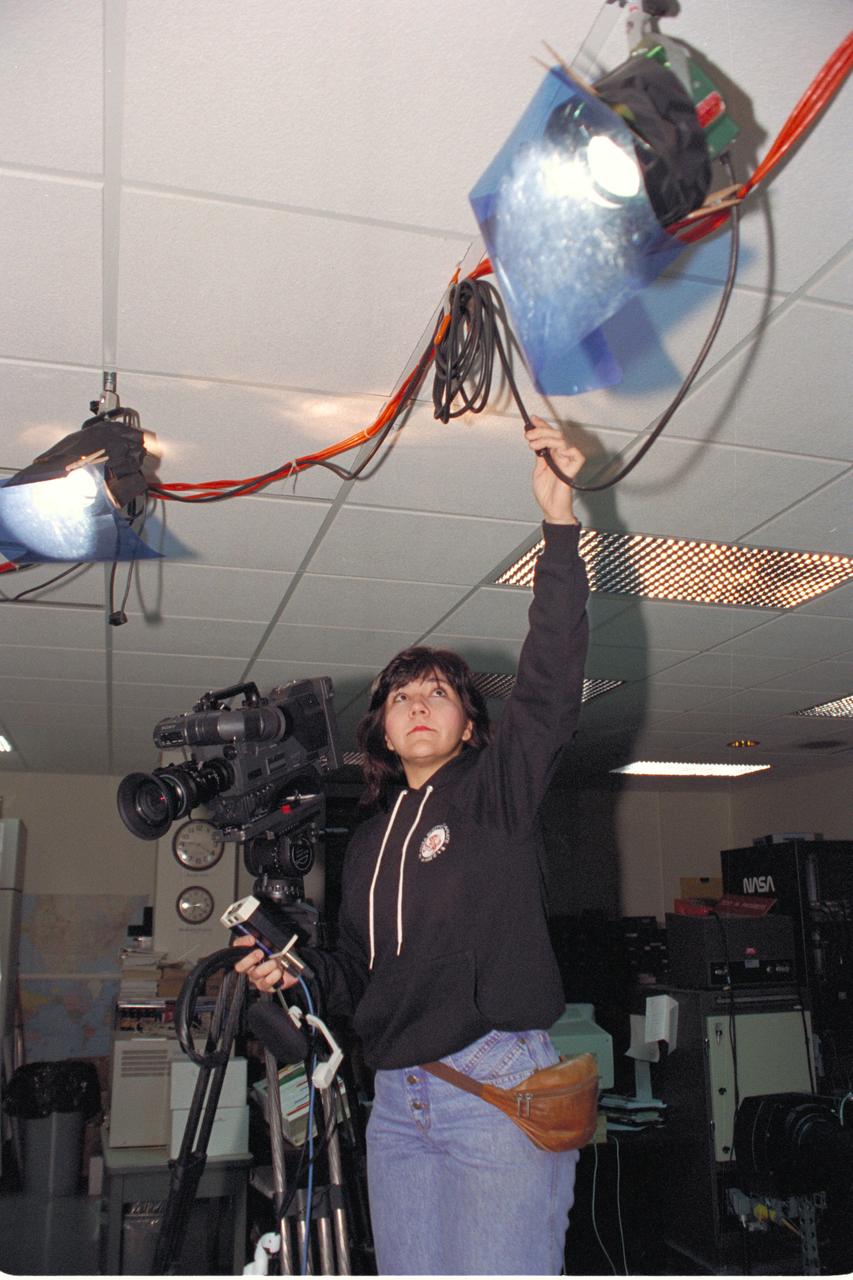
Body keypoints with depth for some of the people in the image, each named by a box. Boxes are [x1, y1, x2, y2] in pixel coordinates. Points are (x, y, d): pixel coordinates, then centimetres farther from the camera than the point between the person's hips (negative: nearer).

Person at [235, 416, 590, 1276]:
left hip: (500, 1090, -5)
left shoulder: (497, 790, 3)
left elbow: (550, 683, -12)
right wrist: (295, 971, 1)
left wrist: (560, 523, -19)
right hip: (397, 1103, 6)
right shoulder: (370, 839, 18)